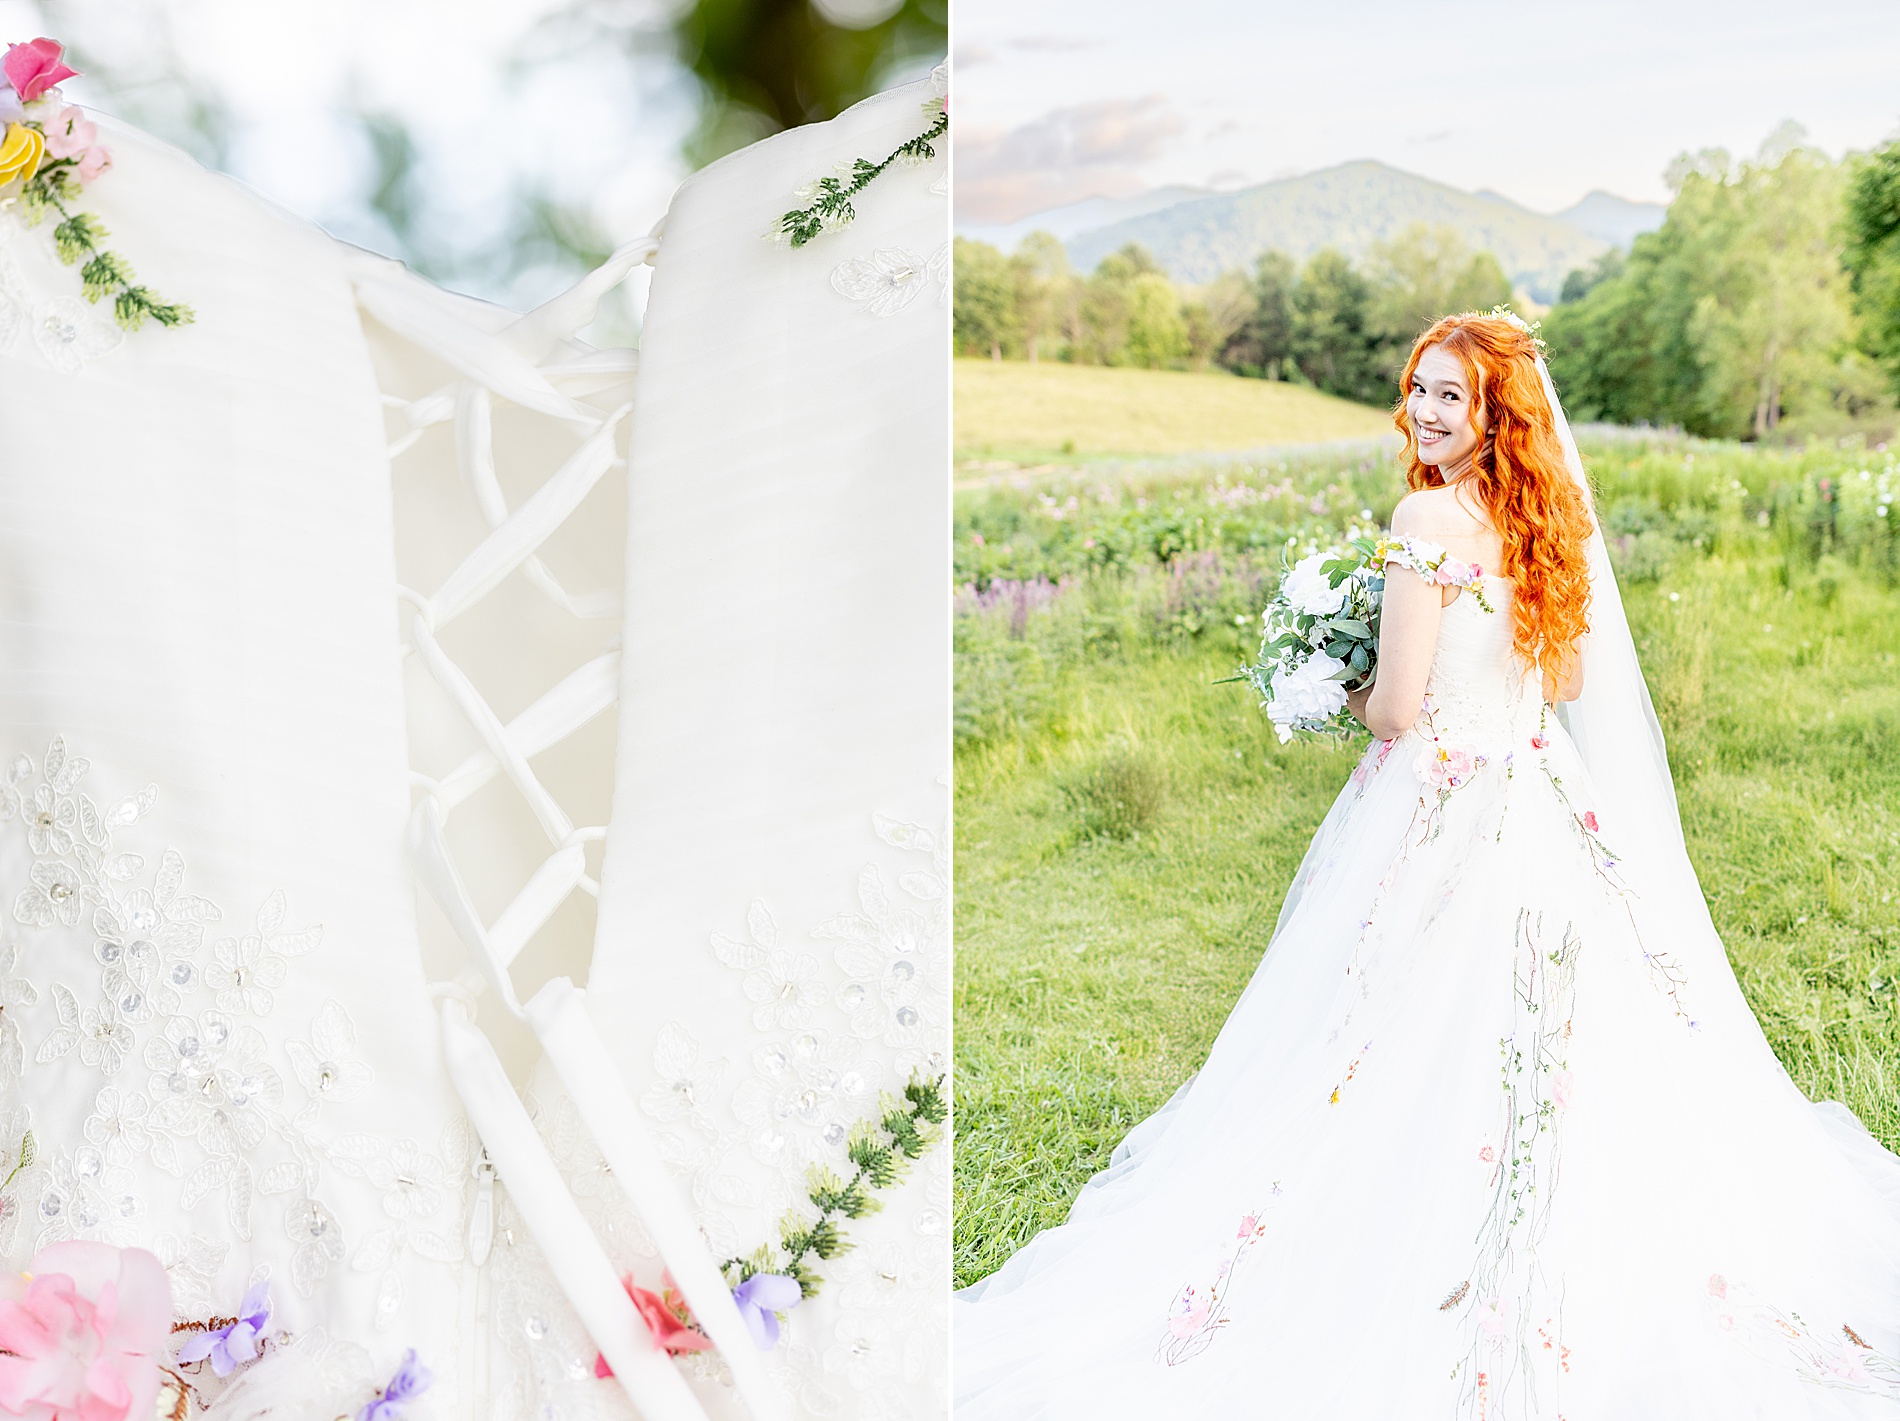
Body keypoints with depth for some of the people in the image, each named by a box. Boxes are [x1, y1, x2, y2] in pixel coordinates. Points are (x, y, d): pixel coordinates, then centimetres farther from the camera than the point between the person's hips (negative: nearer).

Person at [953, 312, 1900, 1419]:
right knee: (1572, 1060, 16)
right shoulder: (1546, 518, 7)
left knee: (1429, 1073, 3)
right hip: (1547, 801, 8)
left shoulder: (1431, 518, -17)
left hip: (1442, 813, -8)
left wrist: (1352, 696, 3)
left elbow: (1399, 709, -17)